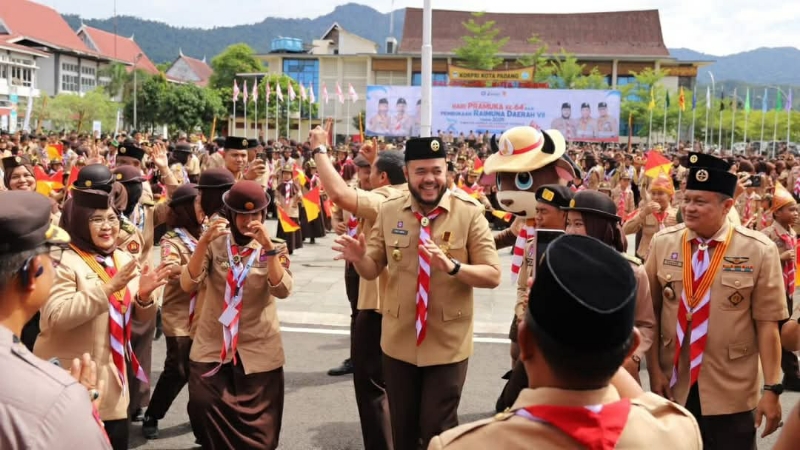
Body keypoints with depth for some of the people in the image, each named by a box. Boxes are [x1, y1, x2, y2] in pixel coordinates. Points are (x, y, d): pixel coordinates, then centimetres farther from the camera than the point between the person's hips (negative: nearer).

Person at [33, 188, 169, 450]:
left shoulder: (124, 260, 7)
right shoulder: (64, 261, -12)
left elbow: (141, 318, 11)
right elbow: (55, 317, -25)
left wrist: (144, 296, -11)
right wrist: (107, 288, -28)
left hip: (112, 375, 6)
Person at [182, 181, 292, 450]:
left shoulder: (275, 248, -1)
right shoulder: (215, 244, 0)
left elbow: (283, 290, -18)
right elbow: (188, 285, -13)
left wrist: (267, 247, -27)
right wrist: (204, 242, -25)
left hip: (258, 351, 0)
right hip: (212, 347, 1)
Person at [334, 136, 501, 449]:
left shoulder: (469, 212, -10)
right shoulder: (389, 211, -1)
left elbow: (493, 276, -12)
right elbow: (372, 271, 4)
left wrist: (452, 266, -30)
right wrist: (358, 258, -19)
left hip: (448, 344, -3)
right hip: (398, 341, 3)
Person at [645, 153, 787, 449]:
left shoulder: (759, 250, -9)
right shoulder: (662, 243, -2)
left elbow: (767, 323, -9)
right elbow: (651, 312, 1)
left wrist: (772, 389, -9)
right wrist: (654, 370, -1)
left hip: (732, 394, -2)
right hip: (673, 387, 2)